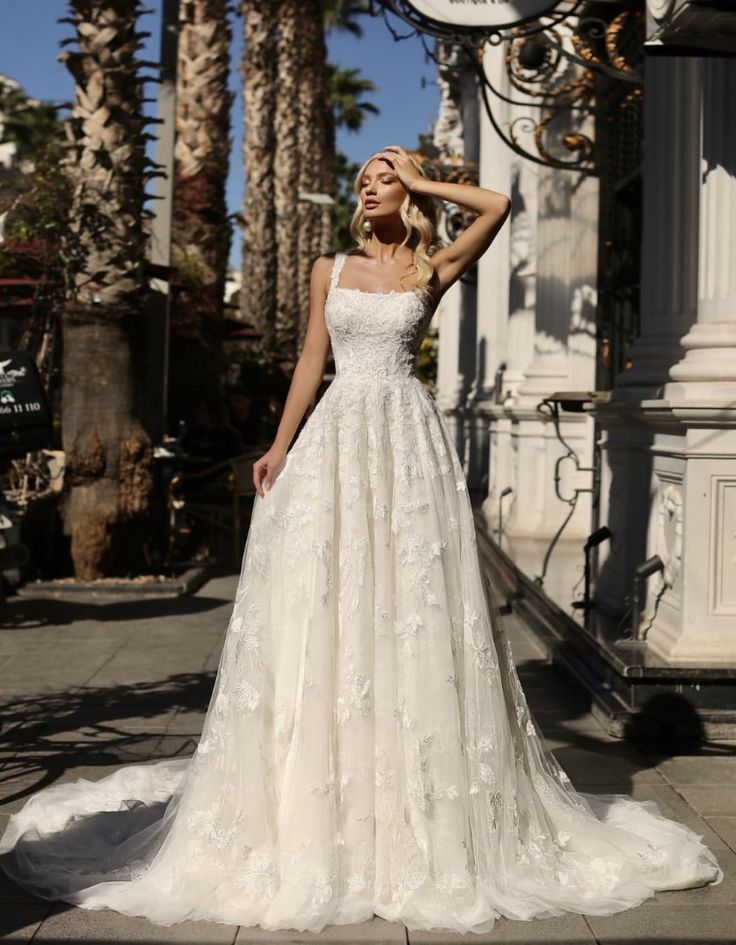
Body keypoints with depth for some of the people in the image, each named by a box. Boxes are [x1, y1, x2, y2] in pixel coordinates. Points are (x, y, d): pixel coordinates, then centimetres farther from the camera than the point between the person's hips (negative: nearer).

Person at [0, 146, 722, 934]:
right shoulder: (331, 270, 14)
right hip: (336, 434, 2)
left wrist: (422, 183, 6)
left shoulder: (432, 272, 7)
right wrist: (280, 446, 5)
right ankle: (312, 799, 9)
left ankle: (417, 803, 7)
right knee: (320, 606, -1)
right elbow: (310, 360, 12)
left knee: (409, 605, -3)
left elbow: (496, 206, -5)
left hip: (407, 436, -2)